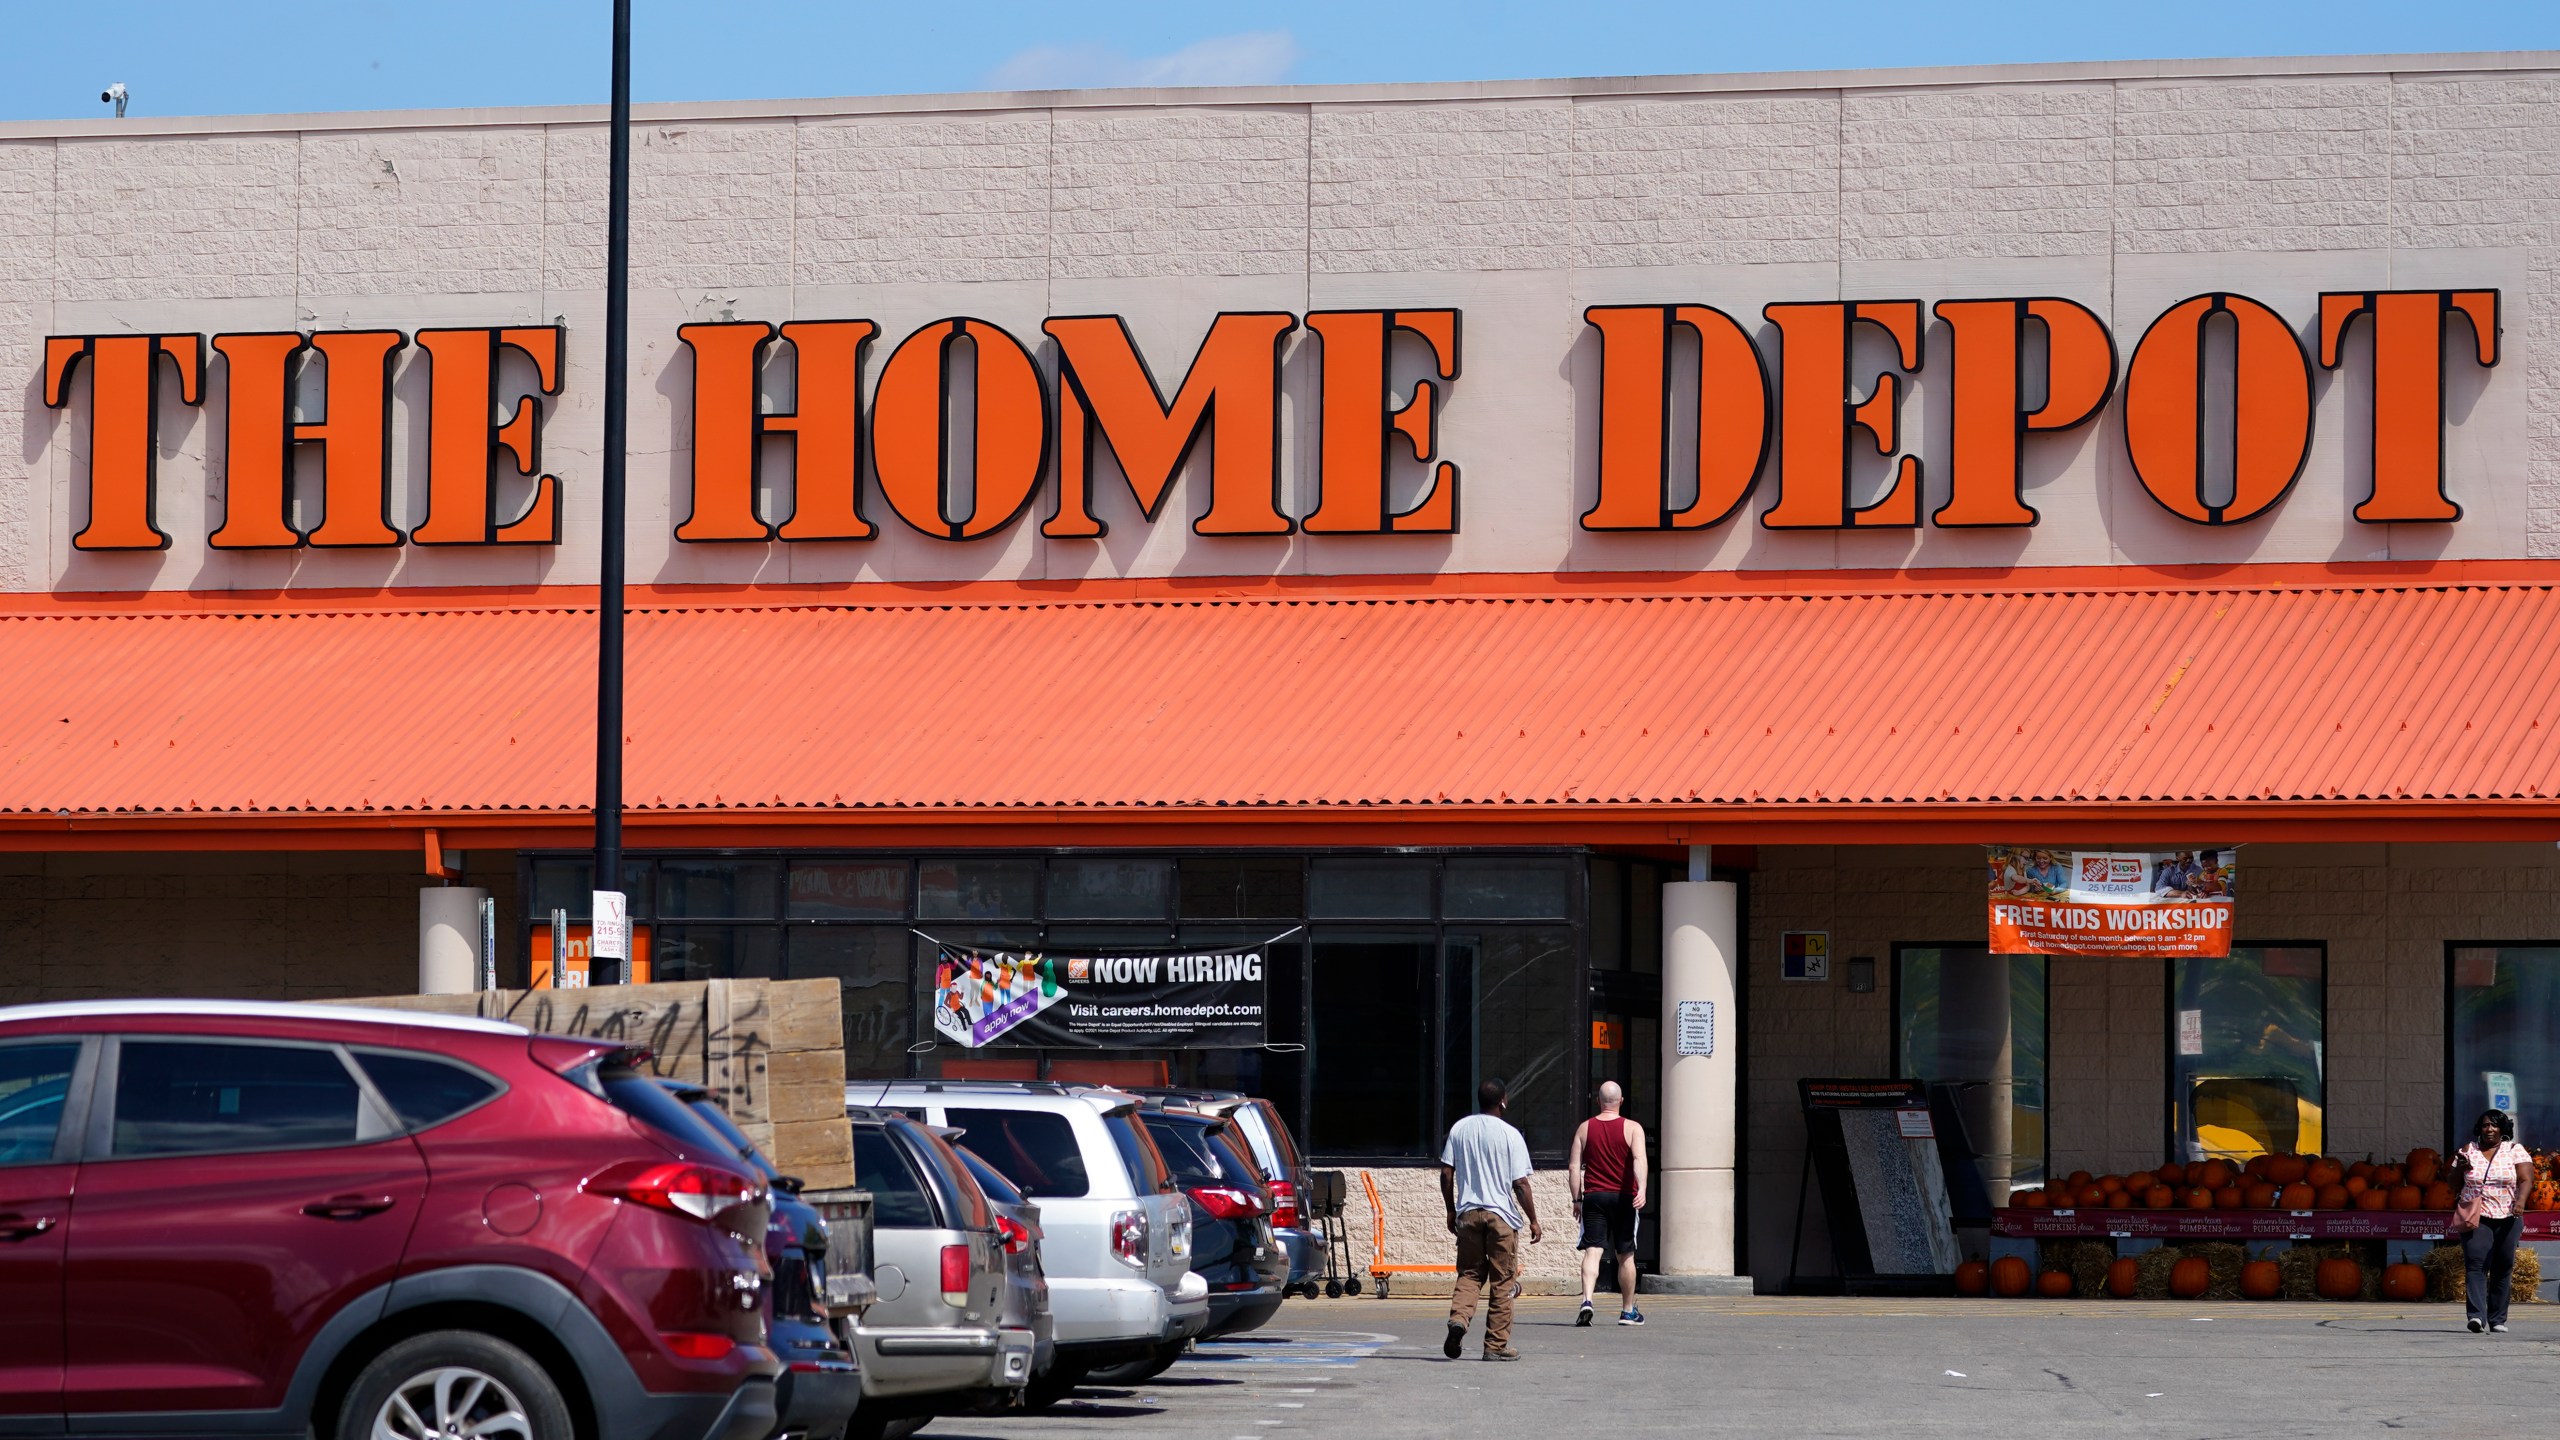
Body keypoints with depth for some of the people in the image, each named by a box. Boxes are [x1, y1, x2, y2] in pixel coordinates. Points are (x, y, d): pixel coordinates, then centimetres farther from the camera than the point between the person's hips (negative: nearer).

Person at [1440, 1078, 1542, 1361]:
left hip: (1467, 1213, 3)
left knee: (1469, 1274, 13)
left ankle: (1459, 1317, -15)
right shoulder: (1510, 1135, -7)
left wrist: (1451, 1211, 16)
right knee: (1502, 1282, 5)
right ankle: (1496, 1345, 7)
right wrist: (1533, 1221, -1)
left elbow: (1446, 1173, 5)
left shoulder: (1459, 1129, 4)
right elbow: (1520, 1183, -9)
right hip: (1501, 1215, -3)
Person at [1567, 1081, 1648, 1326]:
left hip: (1593, 1196, 1)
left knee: (1592, 1250, -6)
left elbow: (1573, 1166, 3)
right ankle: (1628, 1311, 20)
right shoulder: (1632, 1128, -1)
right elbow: (1639, 1159, -17)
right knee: (1625, 1255, 10)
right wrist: (1641, 1189, -27)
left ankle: (1587, 1300, -29)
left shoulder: (1584, 1128, 5)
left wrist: (1577, 1199, 8)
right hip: (1623, 1197, -1)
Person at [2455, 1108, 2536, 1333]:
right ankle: (2477, 1316, -25)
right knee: (2475, 1265, -16)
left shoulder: (2515, 1151, 5)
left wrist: (2520, 1200, -25)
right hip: (2476, 1219, 0)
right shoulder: (2469, 1151, 10)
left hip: (2507, 1219, 0)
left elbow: (2526, 1180, -5)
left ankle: (2497, 1319, 13)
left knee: (2503, 1269, 3)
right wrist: (2460, 1168, -6)